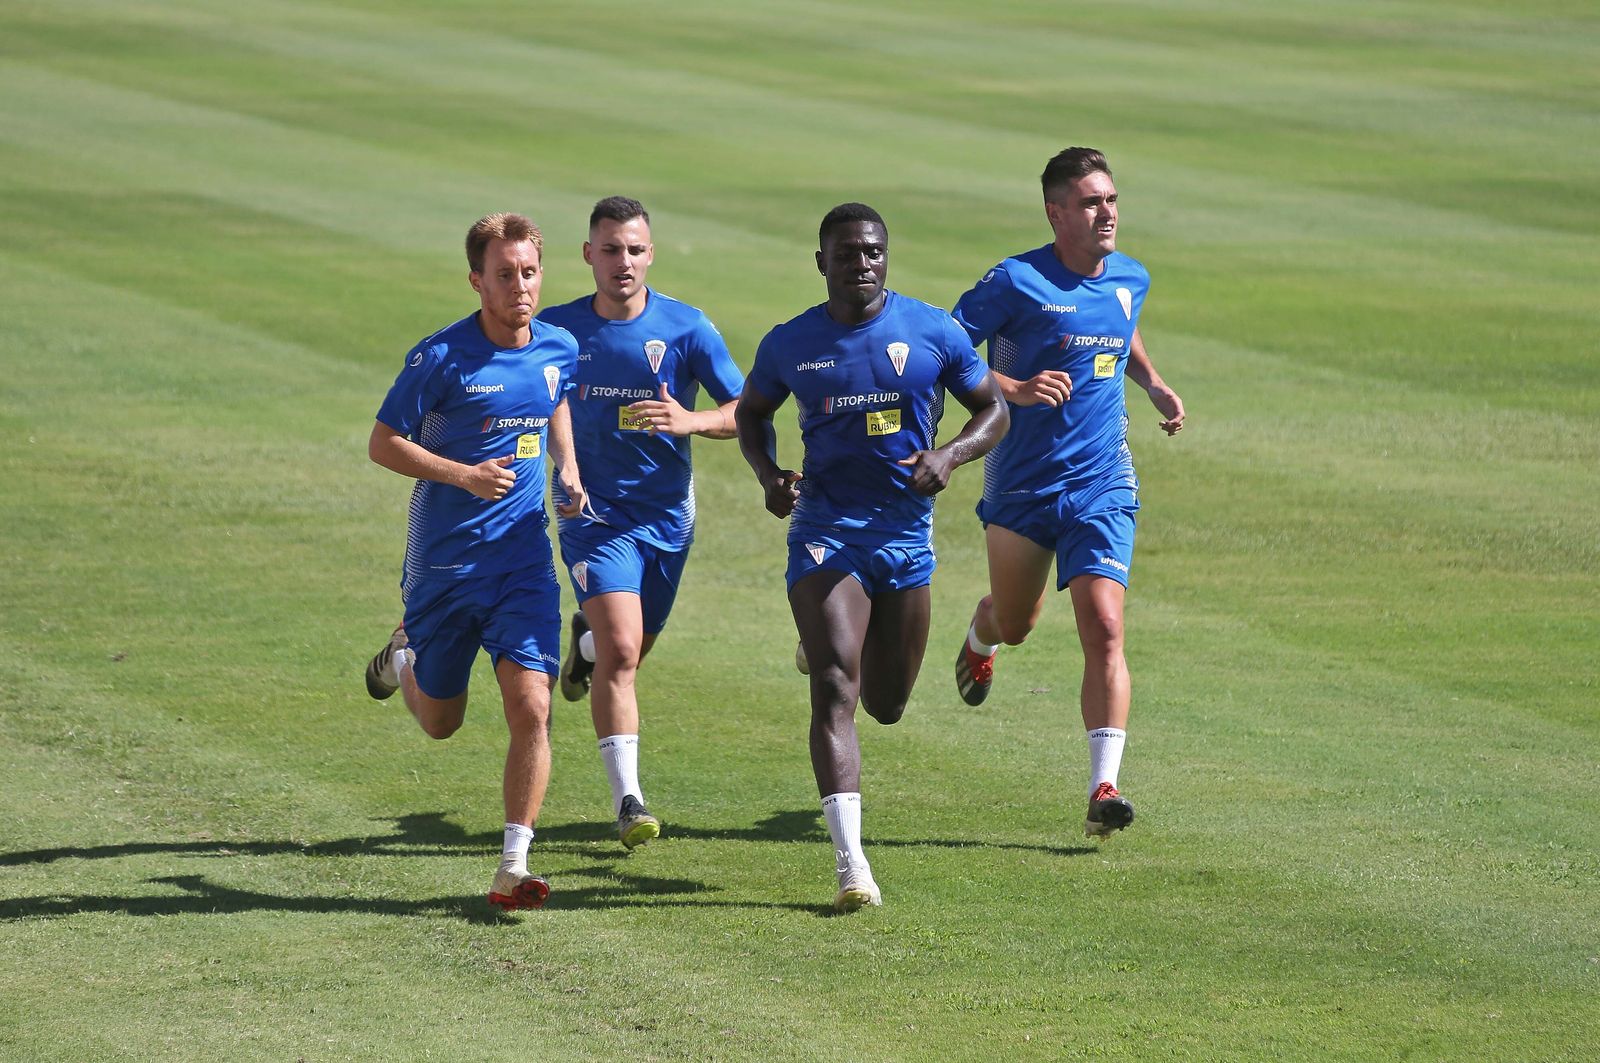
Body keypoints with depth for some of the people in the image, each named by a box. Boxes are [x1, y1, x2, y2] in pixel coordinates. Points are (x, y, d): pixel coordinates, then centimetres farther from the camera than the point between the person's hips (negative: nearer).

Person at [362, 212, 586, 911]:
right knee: (441, 723, 13)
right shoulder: (442, 357, -15)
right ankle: (404, 655, 48)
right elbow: (382, 443, -8)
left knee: (531, 709, -14)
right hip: (443, 559, -2)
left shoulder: (559, 349, 1)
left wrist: (568, 470, 12)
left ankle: (513, 868, -8)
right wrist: (463, 474, -20)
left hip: (523, 561, 2)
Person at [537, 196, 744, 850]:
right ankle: (627, 801, -18)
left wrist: (691, 421, -28)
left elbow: (745, 411, -8)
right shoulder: (556, 329, -3)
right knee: (621, 652, -19)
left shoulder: (687, 329, -7)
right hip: (594, 513, -2)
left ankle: (586, 641, 57)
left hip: (666, 514, 2)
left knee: (632, 648, 19)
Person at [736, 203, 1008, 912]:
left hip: (905, 534, 2)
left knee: (886, 705, 14)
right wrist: (768, 474, -5)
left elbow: (994, 411, 4)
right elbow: (751, 412, 16)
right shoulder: (790, 345, -1)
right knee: (835, 691, -18)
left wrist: (950, 456, -16)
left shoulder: (933, 332, -4)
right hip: (825, 529, -2)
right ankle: (850, 864, -21)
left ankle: (827, 640, 52)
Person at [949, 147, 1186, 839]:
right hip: (1021, 488, -2)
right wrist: (1015, 388, -25)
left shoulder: (1130, 280, 6)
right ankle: (980, 641, 58)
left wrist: (1155, 385, 13)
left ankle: (1103, 790, -18)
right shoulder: (1015, 281, -11)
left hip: (1102, 489, 2)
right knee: (1015, 623, 17)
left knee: (1103, 628, -15)